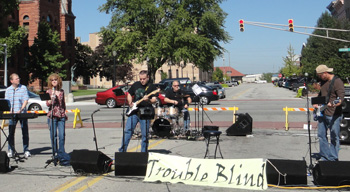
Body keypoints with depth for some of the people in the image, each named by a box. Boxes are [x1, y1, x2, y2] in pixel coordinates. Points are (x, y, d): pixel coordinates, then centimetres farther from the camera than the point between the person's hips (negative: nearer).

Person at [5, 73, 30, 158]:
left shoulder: (23, 88, 1)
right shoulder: (8, 90, 7)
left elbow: (26, 100, -4)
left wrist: (21, 110, -18)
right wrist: (10, 111, -12)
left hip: (22, 113, -1)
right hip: (12, 114, 2)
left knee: (25, 132, 1)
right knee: (11, 132, 4)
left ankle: (26, 150, 8)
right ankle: (11, 150, 15)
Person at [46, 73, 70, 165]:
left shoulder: (61, 91, 12)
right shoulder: (48, 91, 4)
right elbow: (47, 104, -5)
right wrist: (51, 99, -23)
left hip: (61, 116, 2)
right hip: (52, 115, -2)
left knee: (62, 135, -4)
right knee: (53, 136, 1)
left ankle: (61, 154, 4)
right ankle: (55, 154, 10)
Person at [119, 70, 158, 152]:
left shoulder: (152, 87, 0)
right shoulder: (136, 84, 11)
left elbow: (154, 100, -8)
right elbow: (129, 94, 22)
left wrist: (148, 100, -28)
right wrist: (130, 103, 4)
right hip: (134, 111, 3)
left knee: (145, 134, 0)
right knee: (128, 131, -1)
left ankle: (143, 152, 13)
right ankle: (122, 150, 5)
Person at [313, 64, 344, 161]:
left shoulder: (337, 82, -11)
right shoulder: (324, 82, 15)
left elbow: (341, 97, -20)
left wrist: (334, 104, -38)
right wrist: (316, 104, 12)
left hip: (333, 115, -8)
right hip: (322, 113, 8)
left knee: (334, 137, 0)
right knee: (321, 135, 10)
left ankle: (333, 159, 8)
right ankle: (325, 157, 20)